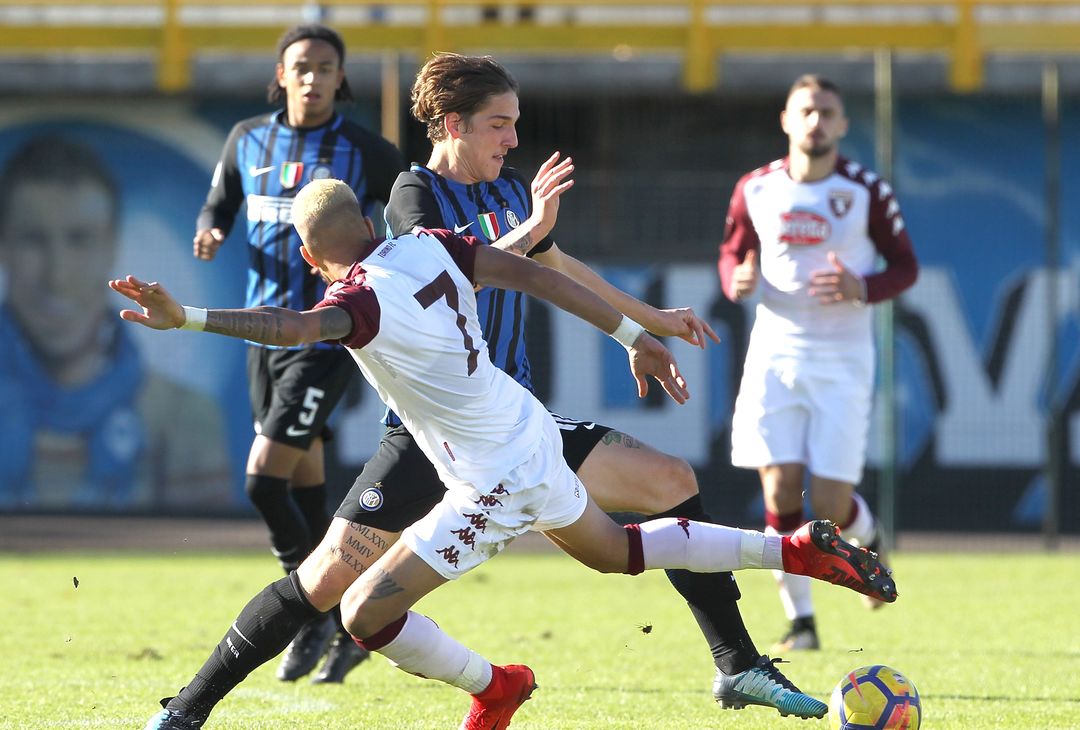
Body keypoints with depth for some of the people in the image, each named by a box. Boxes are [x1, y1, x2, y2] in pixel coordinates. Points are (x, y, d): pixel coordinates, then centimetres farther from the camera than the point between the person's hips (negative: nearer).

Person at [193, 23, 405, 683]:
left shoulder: (365, 151, -8)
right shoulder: (248, 140, 5)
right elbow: (220, 206, 18)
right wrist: (210, 233, -3)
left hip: (328, 338, -5)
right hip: (267, 331, 5)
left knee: (265, 478, -15)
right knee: (305, 486, 11)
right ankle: (348, 631, 23)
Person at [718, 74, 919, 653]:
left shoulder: (867, 192, -4)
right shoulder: (756, 189, 2)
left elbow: (905, 266, 3)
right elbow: (733, 252, 15)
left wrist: (862, 289, -18)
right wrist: (736, 280, -9)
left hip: (841, 359, -2)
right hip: (775, 350, 2)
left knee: (831, 504, -5)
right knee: (780, 491, -10)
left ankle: (867, 540, 33)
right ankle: (800, 621, 4)